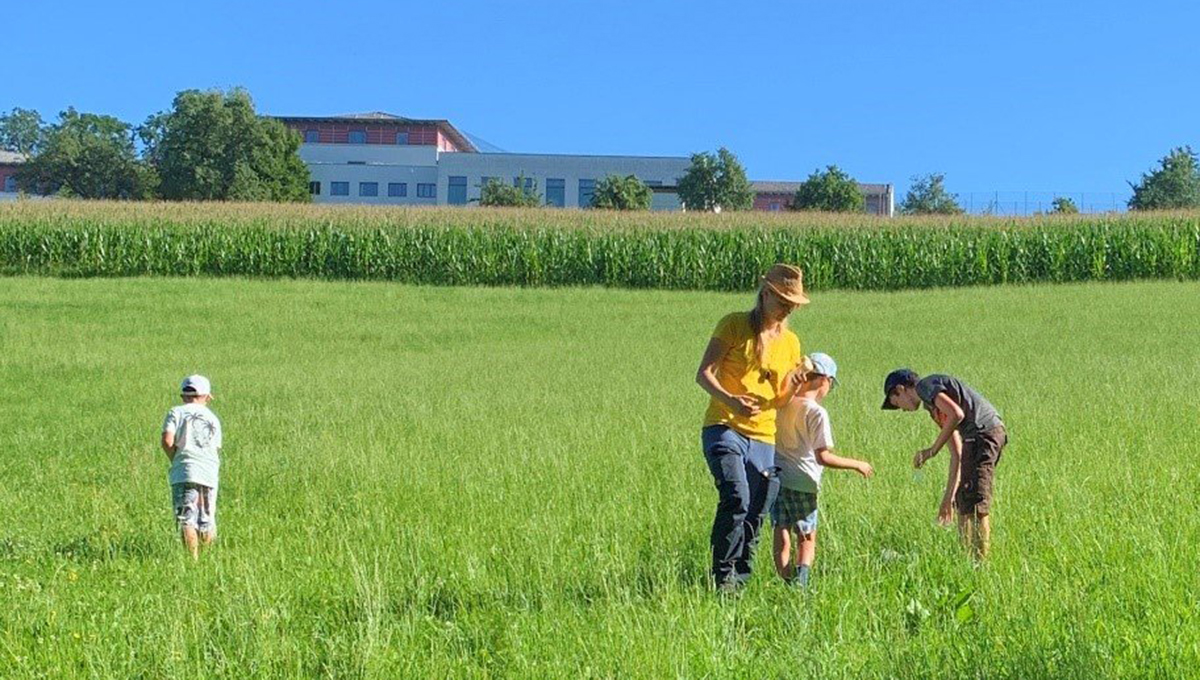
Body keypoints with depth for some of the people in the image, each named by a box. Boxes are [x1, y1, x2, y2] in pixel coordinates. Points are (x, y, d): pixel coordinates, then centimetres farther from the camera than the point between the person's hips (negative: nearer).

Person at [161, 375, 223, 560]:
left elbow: (167, 441, -8)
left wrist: (175, 460, 6)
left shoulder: (176, 412, 6)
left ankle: (194, 559, -18)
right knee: (207, 521, 12)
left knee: (186, 520, -7)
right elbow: (217, 450, 14)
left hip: (184, 471, -3)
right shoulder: (213, 418, 18)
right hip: (210, 473, 3)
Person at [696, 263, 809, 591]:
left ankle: (740, 581, 16)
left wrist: (794, 383, -5)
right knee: (736, 499, -24)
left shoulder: (791, 342, 16)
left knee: (754, 517, 3)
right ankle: (723, 576, -16)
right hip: (724, 429, -5)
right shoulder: (735, 325, 0)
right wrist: (730, 400, -25)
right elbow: (704, 373, -7)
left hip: (764, 439, 5)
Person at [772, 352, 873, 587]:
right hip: (801, 482, -4)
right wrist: (857, 465, -5)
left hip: (775, 478, 4)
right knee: (807, 538, 9)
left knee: (782, 538, 10)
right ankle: (801, 579, -10)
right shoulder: (817, 412, -12)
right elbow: (823, 457, -15)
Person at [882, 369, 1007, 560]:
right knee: (962, 502, 14)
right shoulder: (934, 405, 27)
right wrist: (948, 498, 27)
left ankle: (980, 561, -11)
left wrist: (932, 450, -11)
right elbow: (957, 455, 26)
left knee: (974, 503, -10)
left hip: (983, 432, -10)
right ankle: (969, 556, 14)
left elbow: (957, 414, -18)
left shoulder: (926, 386, 0)